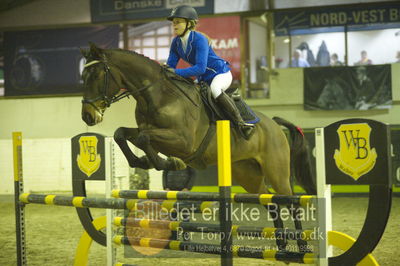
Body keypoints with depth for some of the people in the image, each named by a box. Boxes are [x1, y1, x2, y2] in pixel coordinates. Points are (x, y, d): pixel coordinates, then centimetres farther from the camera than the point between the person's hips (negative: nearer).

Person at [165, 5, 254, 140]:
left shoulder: (199, 39, -25)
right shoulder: (176, 42, -2)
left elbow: (200, 68, -33)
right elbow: (170, 65, 0)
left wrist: (177, 72, -36)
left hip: (220, 73, -9)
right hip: (202, 78, 9)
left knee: (214, 89, -39)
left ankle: (241, 122, -37)